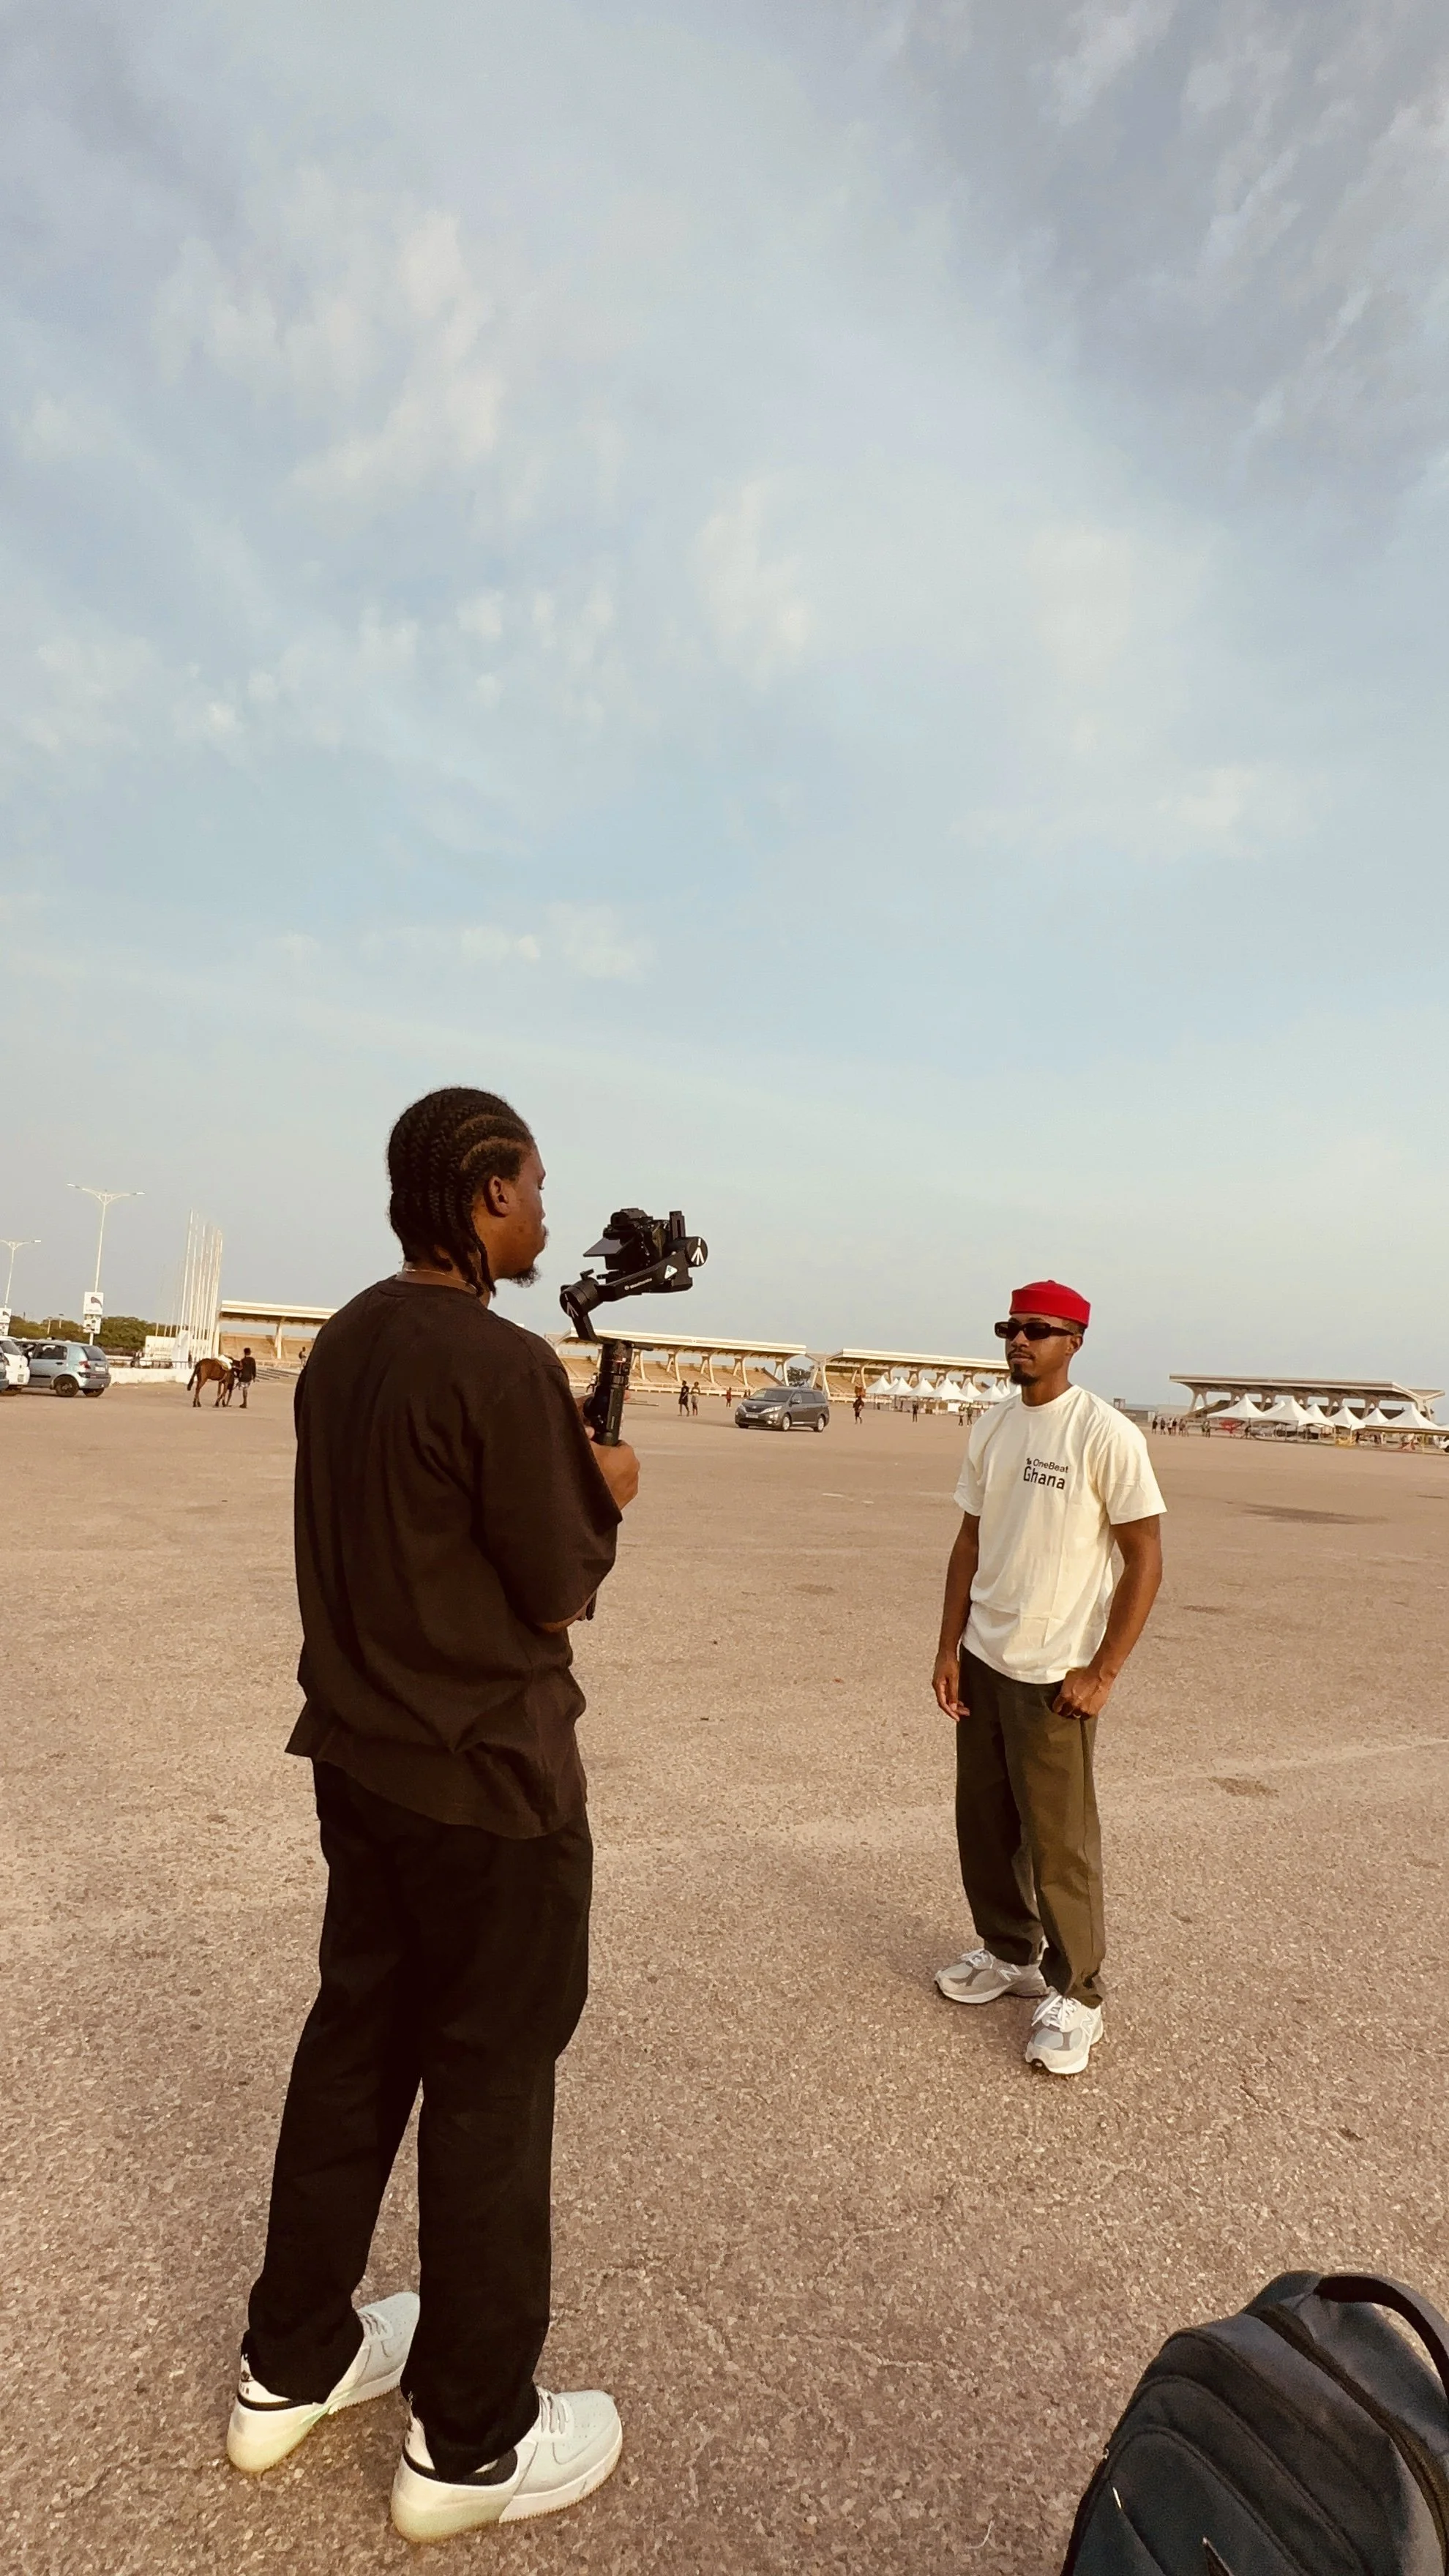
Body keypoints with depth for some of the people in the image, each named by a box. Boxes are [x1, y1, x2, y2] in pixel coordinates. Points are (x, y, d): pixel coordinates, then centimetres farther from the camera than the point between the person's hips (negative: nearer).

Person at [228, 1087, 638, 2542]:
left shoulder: (343, 1343, 3)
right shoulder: (501, 1366, -23)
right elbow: (562, 1596, -16)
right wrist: (605, 1493, 2)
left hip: (357, 1760, 8)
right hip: (487, 1782, -8)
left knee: (356, 2043, 22)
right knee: (490, 2089, 10)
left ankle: (291, 2365, 42)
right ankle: (470, 2445, 31)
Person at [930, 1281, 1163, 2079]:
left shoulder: (1105, 1435, -13)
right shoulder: (991, 1429, 6)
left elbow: (1145, 1560, -11)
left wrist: (1102, 1671, -13)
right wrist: (948, 1648, 7)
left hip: (1053, 1676, -6)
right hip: (982, 1662, 6)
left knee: (1058, 1841, 3)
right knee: (984, 1824, 16)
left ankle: (1075, 1996, 23)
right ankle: (1008, 1953, 37)